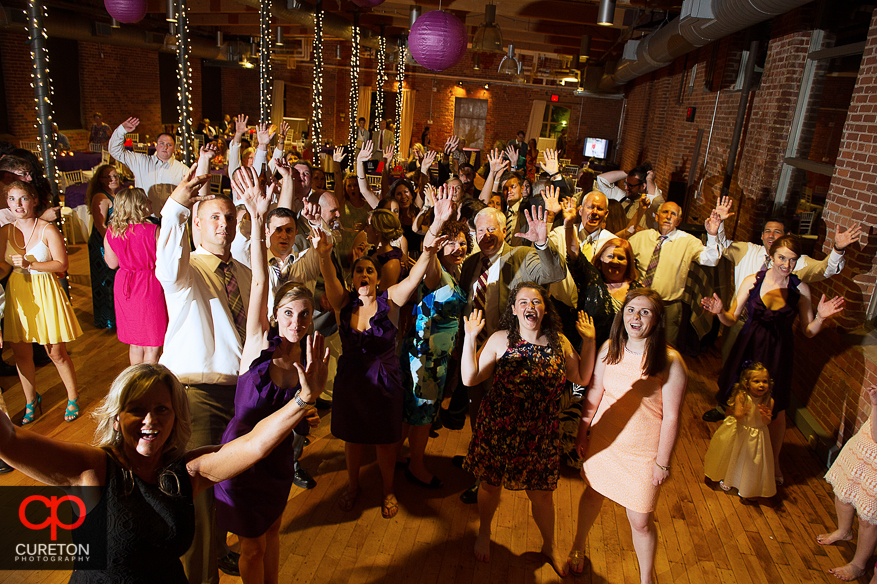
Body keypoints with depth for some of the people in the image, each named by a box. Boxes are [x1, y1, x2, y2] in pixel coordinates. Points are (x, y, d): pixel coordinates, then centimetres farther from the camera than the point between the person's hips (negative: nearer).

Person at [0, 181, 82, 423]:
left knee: (56, 353, 3)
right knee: (21, 353, 10)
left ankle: (73, 399, 21)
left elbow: (62, 264, -10)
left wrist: (30, 264, -19)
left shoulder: (48, 230, -7)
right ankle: (31, 401, 28)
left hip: (44, 293, -4)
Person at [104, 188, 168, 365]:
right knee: (152, 345, 5)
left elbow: (112, 263, 9)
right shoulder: (153, 231, -17)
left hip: (124, 286, 6)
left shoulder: (111, 232, -2)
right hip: (149, 287, -5)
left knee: (135, 343, 19)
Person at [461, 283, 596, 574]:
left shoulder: (560, 342, -3)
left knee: (541, 494, 15)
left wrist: (589, 342, -1)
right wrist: (470, 338, -23)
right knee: (491, 485, 19)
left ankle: (549, 546, 45)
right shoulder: (501, 340, -12)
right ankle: (484, 534, 50)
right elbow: (469, 378, -14)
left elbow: (582, 378, 8)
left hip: (540, 435, 2)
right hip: (498, 430, -1)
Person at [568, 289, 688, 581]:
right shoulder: (609, 348, -8)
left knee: (641, 521, 7)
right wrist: (582, 432, 7)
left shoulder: (670, 361, -20)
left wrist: (662, 462, -9)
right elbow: (594, 393, 2)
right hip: (603, 440, 4)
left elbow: (671, 416, -14)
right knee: (592, 494, 23)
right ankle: (578, 547, 51)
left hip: (643, 452, -3)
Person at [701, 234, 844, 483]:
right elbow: (731, 319, -1)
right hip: (748, 349, 0)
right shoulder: (752, 281, -7)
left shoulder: (800, 289, -5)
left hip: (778, 353, 0)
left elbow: (808, 332, 0)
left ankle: (774, 461, 34)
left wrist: (821, 318, -20)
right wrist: (719, 312, -22)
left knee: (777, 410, 11)